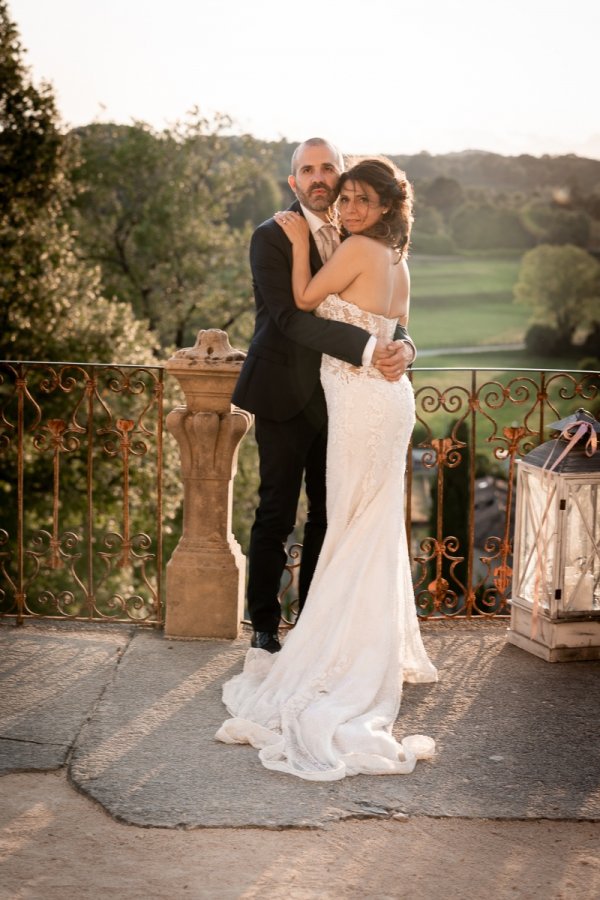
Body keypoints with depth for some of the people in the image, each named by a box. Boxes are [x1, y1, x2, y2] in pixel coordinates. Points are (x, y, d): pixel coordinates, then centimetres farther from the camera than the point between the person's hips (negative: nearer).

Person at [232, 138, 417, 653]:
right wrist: (367, 348, -31)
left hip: (338, 397, 5)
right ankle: (265, 628, 13)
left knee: (328, 514, 11)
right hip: (285, 397, -5)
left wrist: (402, 346, -18)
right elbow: (291, 317, -23)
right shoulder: (271, 238, -10)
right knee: (276, 517, 0)